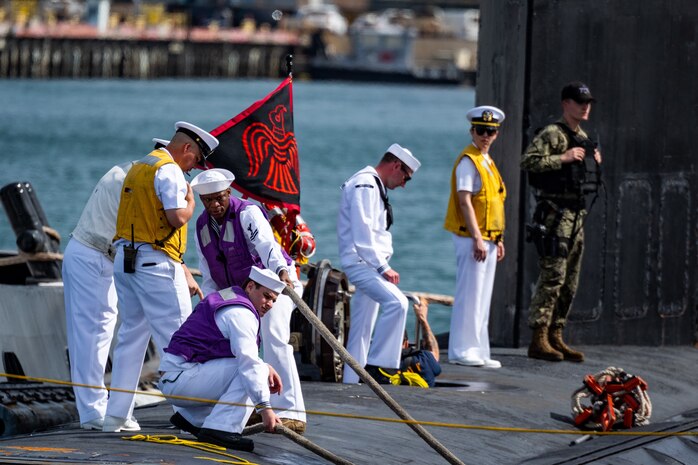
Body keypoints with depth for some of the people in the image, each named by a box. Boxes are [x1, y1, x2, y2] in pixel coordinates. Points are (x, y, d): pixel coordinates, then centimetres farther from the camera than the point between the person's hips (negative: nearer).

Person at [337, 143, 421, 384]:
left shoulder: (373, 186, 23)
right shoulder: (364, 185, -11)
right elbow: (362, 232, -20)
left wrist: (382, 265, 17)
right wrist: (383, 267, -21)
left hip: (368, 263, 11)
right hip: (359, 261, -11)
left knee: (363, 327, 10)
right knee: (396, 302, -27)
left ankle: (352, 381, 13)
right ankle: (377, 364, -26)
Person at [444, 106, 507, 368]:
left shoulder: (487, 162, 17)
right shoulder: (468, 161, -11)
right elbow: (465, 201, -18)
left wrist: (498, 239, 20)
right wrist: (477, 238, -22)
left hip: (487, 238, 9)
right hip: (471, 237, -9)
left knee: (482, 298, 10)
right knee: (469, 295, -8)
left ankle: (477, 352, 13)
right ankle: (462, 352, -6)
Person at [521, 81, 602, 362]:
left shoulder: (583, 138, 18)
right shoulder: (552, 134, -10)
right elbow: (528, 161, -22)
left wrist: (595, 162, 10)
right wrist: (563, 158, -22)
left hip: (577, 214, 9)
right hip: (554, 213, -9)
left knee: (570, 283, 9)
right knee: (552, 277, -13)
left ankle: (555, 337, 15)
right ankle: (539, 340, -12)